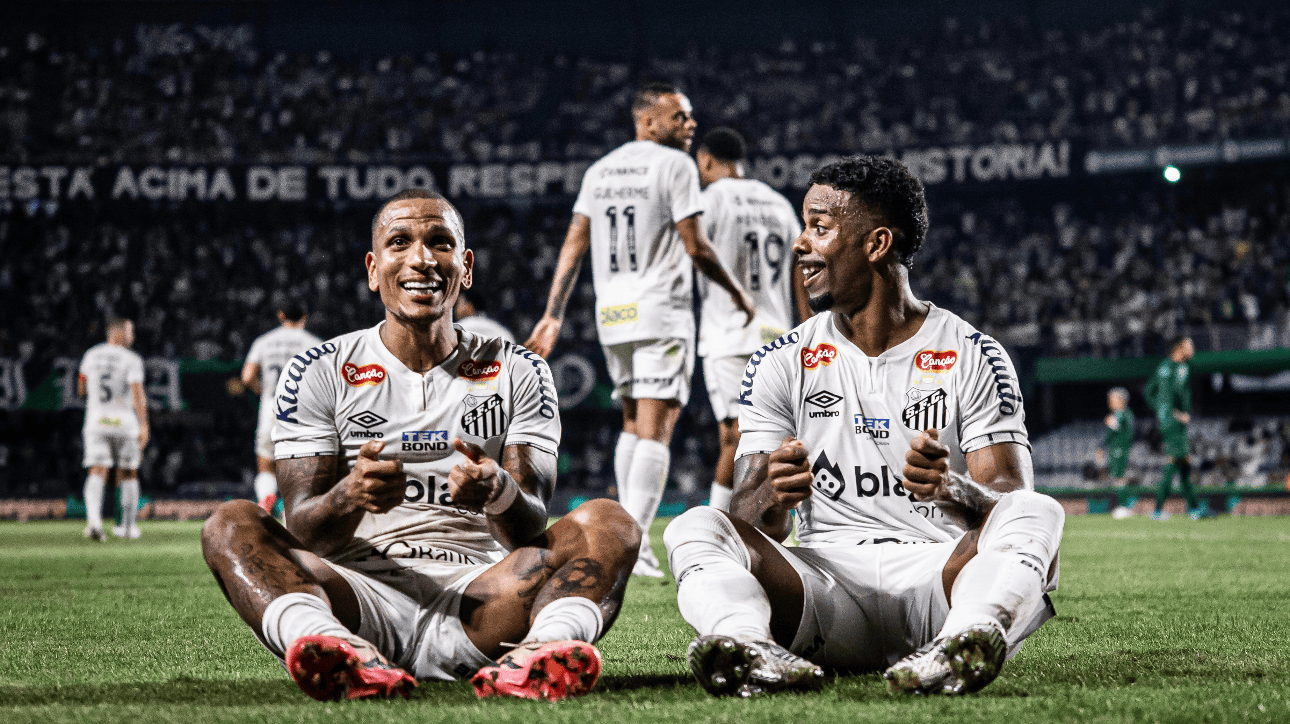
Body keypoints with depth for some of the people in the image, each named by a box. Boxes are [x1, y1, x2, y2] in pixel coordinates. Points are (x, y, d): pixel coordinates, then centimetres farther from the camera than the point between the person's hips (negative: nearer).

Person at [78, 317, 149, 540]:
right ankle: (129, 525, 22)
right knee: (128, 473, 14)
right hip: (124, 421, -2)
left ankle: (93, 518, -31)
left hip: (96, 420, 2)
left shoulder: (91, 356, 8)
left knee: (97, 473, -6)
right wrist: (144, 425, -19)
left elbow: (81, 390, 18)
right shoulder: (131, 360, -7)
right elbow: (138, 394, -16)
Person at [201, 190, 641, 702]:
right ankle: (344, 652, -53)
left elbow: (532, 531, 2)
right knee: (231, 524, -23)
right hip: (360, 597, 0)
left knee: (608, 524, -20)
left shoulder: (517, 373, 13)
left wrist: (500, 492, -23)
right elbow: (302, 530, 2)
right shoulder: (319, 373, 11)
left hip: (476, 598, 1)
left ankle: (538, 655, -52)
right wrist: (350, 496, -23)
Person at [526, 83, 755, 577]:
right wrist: (736, 292, 4)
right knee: (655, 429, -7)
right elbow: (695, 248, -10)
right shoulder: (675, 166, -6)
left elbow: (574, 244, 9)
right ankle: (635, 543, -15)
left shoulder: (599, 171, 14)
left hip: (612, 314, 7)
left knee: (633, 425, 17)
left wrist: (553, 315, 9)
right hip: (661, 313, -7)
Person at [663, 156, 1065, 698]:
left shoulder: (972, 358, 6)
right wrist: (771, 496, -21)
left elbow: (1013, 499, -3)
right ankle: (758, 652, -51)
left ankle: (964, 645, -57)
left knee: (1038, 514, -28)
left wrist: (953, 488, -28)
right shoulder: (781, 363, 12)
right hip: (825, 584, 2)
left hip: (936, 575, -1)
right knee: (695, 528, -21)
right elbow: (748, 521, 6)